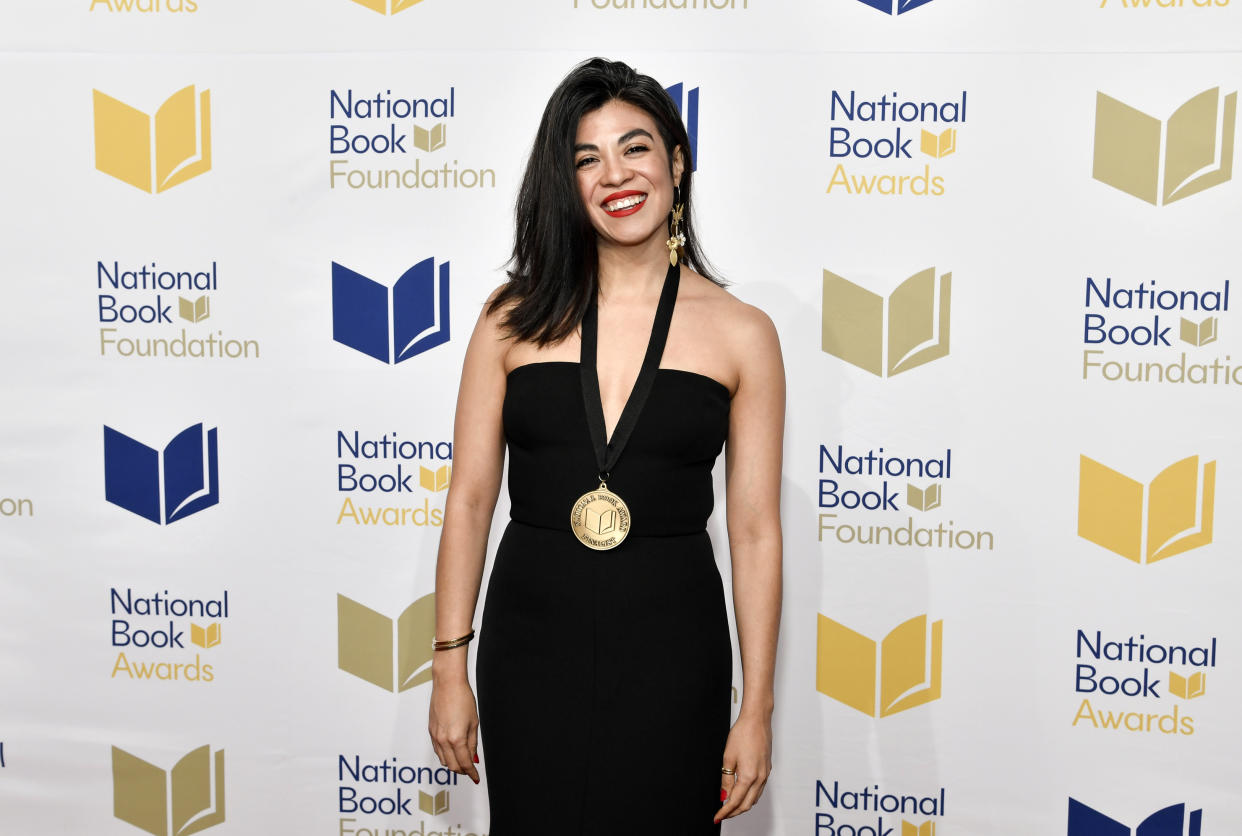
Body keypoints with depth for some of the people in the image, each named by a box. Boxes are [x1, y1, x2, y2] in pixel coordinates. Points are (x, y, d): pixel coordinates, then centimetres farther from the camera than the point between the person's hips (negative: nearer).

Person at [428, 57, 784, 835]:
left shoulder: (742, 333, -2)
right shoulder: (515, 317, 1)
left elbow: (756, 533, -2)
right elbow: (470, 499, 3)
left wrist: (757, 709, -2)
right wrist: (450, 668, 1)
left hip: (670, 649, -1)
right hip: (531, 647, 1)